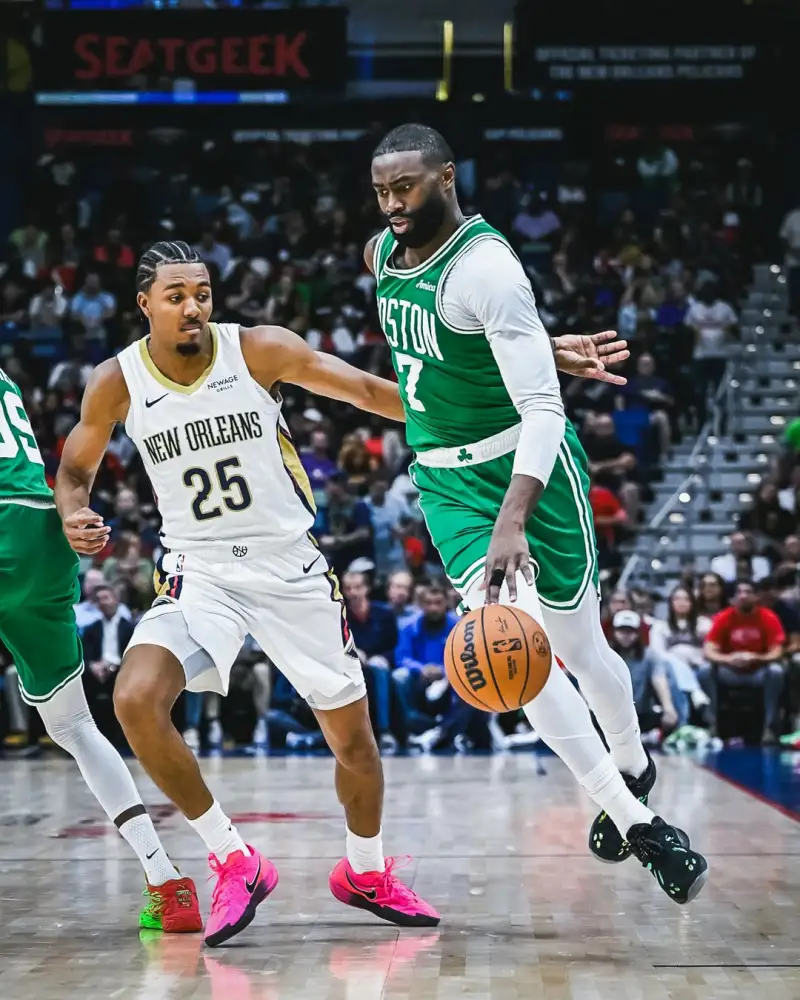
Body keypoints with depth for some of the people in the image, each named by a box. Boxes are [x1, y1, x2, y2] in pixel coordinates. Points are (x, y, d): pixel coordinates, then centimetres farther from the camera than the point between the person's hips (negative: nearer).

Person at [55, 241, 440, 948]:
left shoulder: (259, 350, -11)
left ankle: (365, 873, 36)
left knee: (353, 735, 6)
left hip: (292, 567, 0)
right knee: (135, 701, -26)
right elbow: (76, 468, 10)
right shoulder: (117, 383, -6)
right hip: (200, 573, 0)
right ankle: (235, 863, -8)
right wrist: (74, 515, -11)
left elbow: (370, 391, -7)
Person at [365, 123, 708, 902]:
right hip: (446, 481, 5)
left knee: (577, 645, 8)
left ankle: (633, 767, 40)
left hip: (527, 466, -5)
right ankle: (636, 821, -2)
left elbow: (544, 411, -29)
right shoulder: (381, 254, 1)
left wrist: (513, 522, -40)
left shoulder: (486, 265, -23)